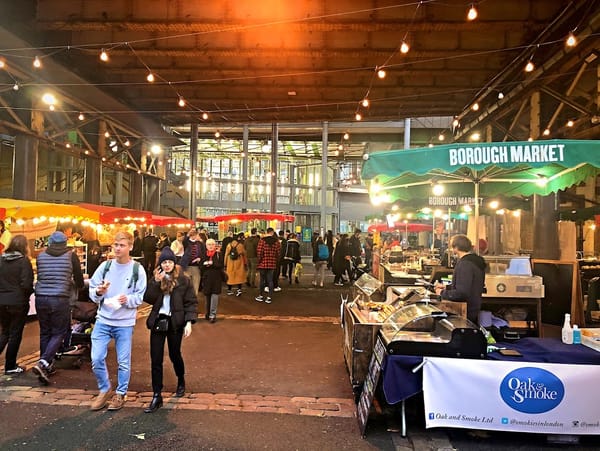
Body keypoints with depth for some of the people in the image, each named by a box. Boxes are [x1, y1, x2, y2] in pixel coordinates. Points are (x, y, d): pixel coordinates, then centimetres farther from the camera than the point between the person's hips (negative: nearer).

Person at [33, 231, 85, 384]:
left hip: (41, 298, 4)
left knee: (45, 333, 14)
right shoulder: (71, 256, -1)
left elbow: (39, 277, 19)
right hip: (60, 299, -3)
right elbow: (79, 279, 4)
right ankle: (43, 363, -12)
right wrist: (78, 286, 28)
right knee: (58, 333, 6)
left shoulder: (40, 256, 7)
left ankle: (46, 367, 21)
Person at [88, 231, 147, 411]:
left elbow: (141, 296, -5)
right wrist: (98, 292, -18)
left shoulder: (138, 269, -6)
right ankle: (104, 390, 26)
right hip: (103, 320, 2)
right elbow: (92, 290, 3)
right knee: (97, 358, 1)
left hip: (125, 323, -2)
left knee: (124, 361, 8)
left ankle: (121, 393, 28)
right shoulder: (105, 266, 0)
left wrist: (127, 299, -23)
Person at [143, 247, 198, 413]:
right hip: (158, 321, 3)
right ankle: (157, 396, 9)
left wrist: (189, 322, -16)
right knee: (156, 359, 1)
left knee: (174, 355, 13)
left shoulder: (183, 280, -6)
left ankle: (181, 382, 41)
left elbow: (191, 302, -7)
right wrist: (156, 282, -19)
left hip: (175, 322, -2)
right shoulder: (155, 279, 4)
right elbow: (148, 299, -7)